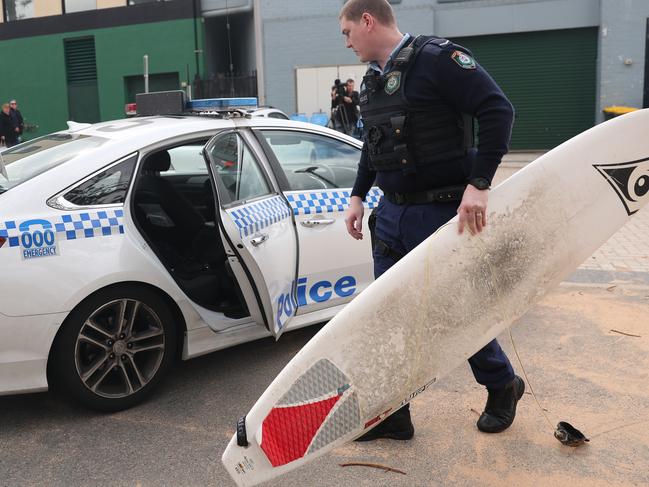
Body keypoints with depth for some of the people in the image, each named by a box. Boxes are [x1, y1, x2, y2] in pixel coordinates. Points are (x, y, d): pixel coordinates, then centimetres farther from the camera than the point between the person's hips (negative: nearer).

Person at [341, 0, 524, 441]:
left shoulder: (438, 58, -14)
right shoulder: (373, 79, 12)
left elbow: (498, 110, -21)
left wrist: (479, 184, -27)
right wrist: (358, 196, 17)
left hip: (443, 214, -8)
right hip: (392, 214, 8)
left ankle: (503, 387, 34)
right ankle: (392, 415, 21)